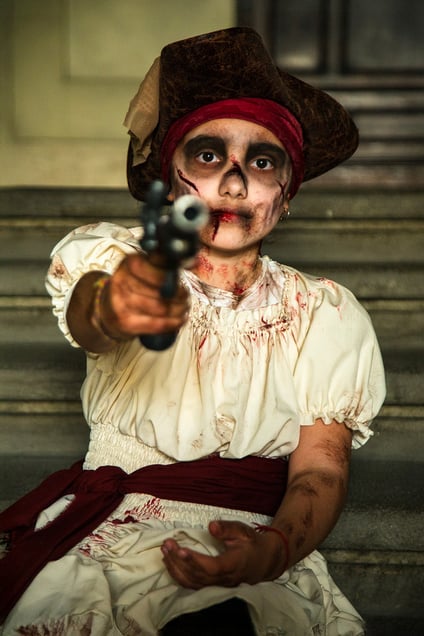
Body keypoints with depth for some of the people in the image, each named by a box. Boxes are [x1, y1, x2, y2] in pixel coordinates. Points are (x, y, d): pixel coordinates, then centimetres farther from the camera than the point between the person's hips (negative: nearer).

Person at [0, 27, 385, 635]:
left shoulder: (327, 315, 6)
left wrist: (278, 546, -26)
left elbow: (322, 466, -3)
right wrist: (114, 309, -48)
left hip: (253, 551, 0)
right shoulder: (109, 257, 2)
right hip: (105, 539, 0)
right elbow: (84, 312, -22)